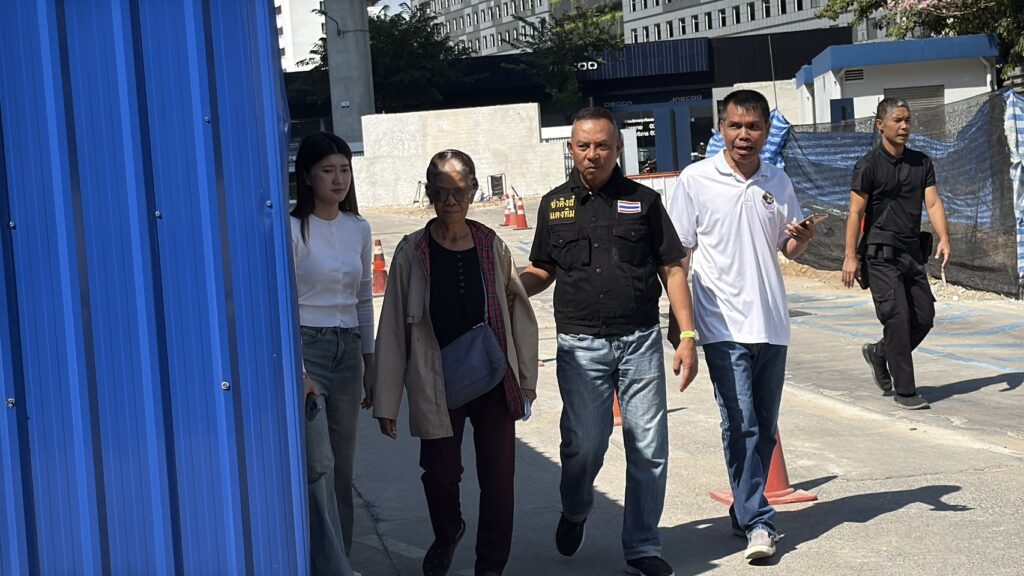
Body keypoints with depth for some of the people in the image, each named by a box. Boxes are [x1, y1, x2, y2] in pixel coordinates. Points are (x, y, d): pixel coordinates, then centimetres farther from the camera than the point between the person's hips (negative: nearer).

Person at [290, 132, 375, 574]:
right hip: (305, 346, -6)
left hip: (348, 349, 6)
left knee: (342, 467, 8)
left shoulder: (358, 228, 9)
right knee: (320, 465, -11)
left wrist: (369, 362, 15)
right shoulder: (293, 228, -9)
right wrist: (297, 371, -17)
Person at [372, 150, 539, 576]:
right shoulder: (413, 252, -4)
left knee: (498, 478, 2)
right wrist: (386, 401, -3)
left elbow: (519, 312, 9)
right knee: (440, 474, 4)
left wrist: (526, 377, 9)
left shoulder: (492, 247, 1)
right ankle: (447, 535, 38)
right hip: (437, 386, -1)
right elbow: (392, 327, -3)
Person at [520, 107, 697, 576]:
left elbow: (672, 270, 6)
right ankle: (574, 511, 28)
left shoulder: (643, 200, 6)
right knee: (584, 441, -5)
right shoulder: (555, 204, 9)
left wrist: (687, 336, -1)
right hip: (580, 344, 0)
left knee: (649, 448, 2)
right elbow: (541, 272, 14)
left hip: (640, 341, 0)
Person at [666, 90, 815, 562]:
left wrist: (802, 239, -7)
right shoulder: (696, 180, -3)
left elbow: (790, 248, 17)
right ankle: (757, 522, -1)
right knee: (740, 424, -9)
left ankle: (745, 511, 26)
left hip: (771, 322, 4)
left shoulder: (778, 182, 8)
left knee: (764, 426, 11)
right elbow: (678, 253, 1)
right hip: (724, 323, -4)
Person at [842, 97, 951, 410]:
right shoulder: (869, 165, -6)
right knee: (897, 317, -10)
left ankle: (879, 353, 30)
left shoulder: (921, 162, 11)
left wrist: (944, 239, -11)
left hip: (913, 251, 6)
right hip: (881, 253, -6)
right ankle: (904, 390, -3)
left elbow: (933, 203, 5)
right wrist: (851, 256, -13)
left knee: (924, 316, 5)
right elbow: (856, 212, -7)